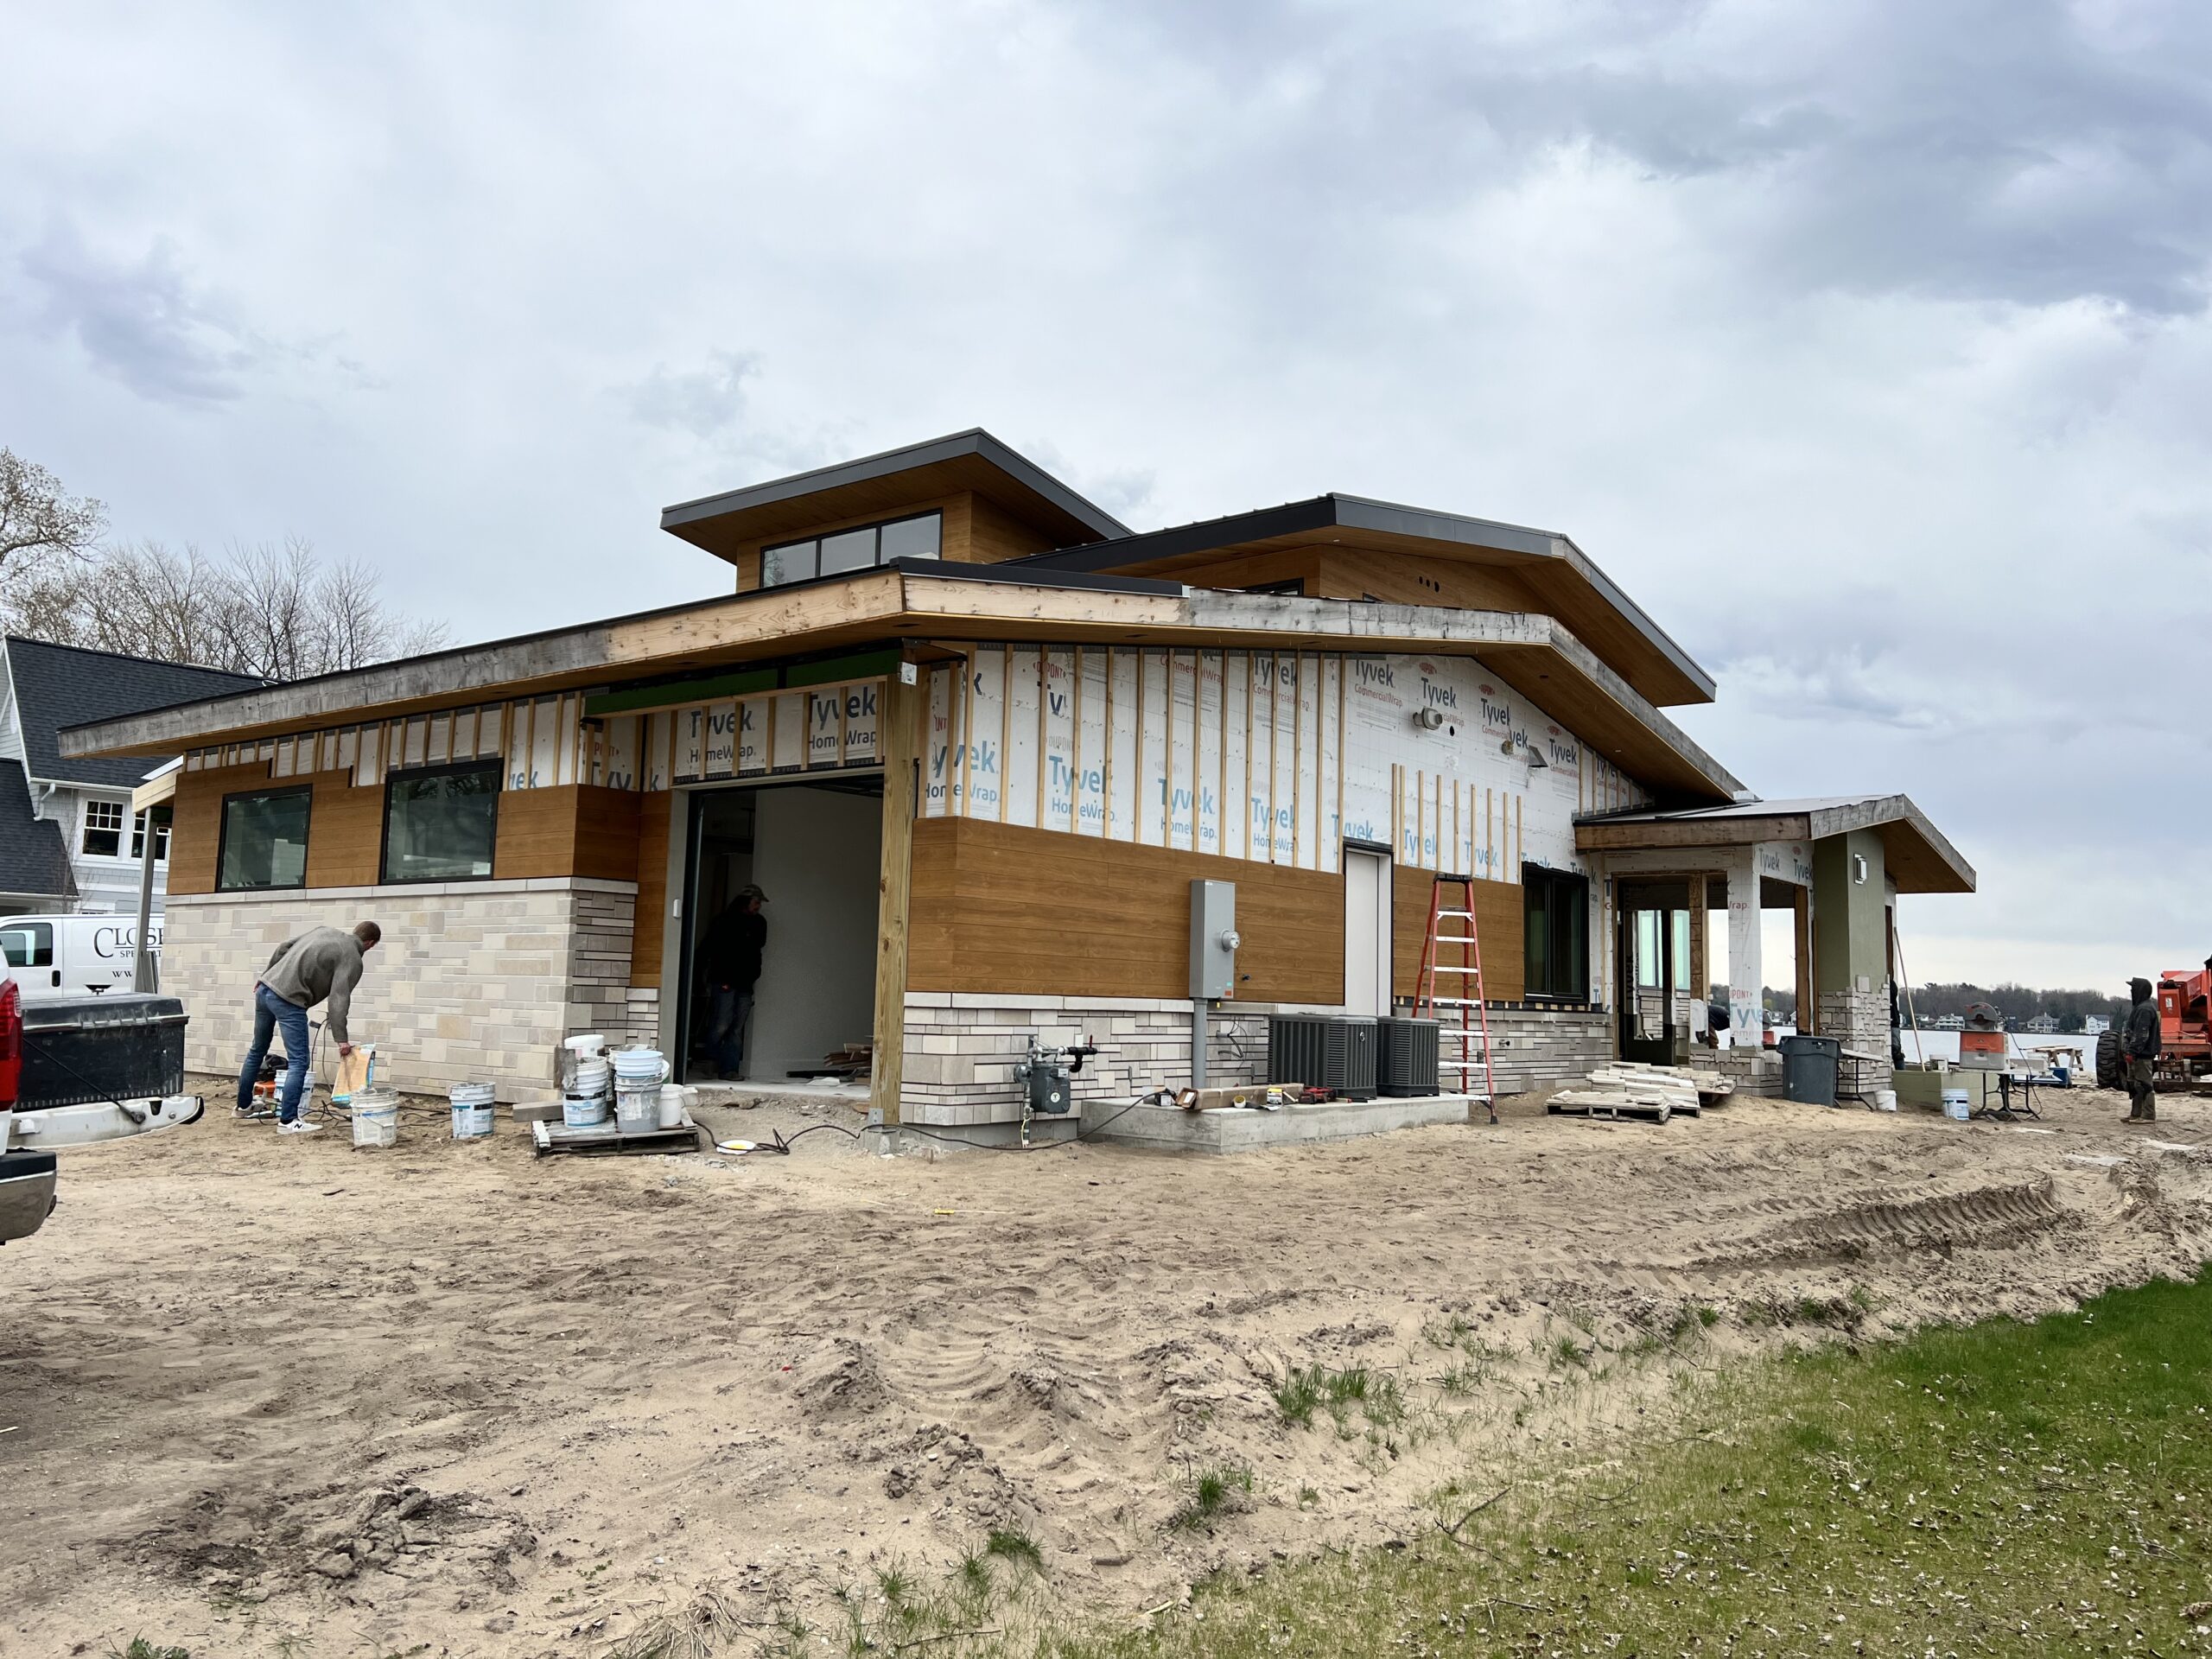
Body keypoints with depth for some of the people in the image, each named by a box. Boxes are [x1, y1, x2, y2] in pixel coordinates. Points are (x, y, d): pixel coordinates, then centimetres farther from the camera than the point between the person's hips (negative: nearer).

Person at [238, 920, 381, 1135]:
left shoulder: (324, 931, 16)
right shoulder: (352, 959, -6)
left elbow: (284, 947, 18)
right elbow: (339, 998, -14)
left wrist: (266, 975, 28)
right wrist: (342, 1039, -14)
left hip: (265, 988, 9)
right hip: (288, 1001, -9)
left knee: (257, 1051, 24)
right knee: (298, 1062, -5)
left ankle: (244, 1104, 39)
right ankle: (288, 1121, -8)